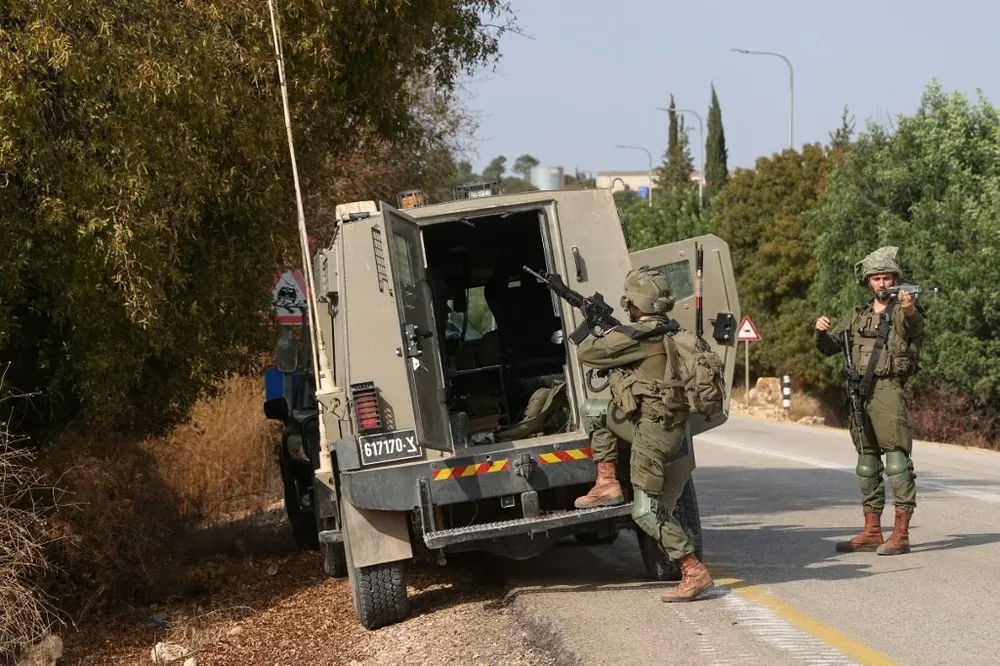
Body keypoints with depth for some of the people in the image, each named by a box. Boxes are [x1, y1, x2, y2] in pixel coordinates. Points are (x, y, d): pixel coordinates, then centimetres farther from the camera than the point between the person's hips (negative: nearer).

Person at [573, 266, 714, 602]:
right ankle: (607, 483, 20)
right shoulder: (671, 332, 11)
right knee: (594, 410, 24)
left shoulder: (636, 336, -17)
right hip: (647, 420, 9)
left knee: (646, 510, -8)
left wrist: (595, 333, 13)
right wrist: (611, 332, 25)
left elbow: (588, 354, -8)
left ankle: (695, 573, -10)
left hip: (654, 429, -9)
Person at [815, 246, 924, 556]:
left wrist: (910, 311, -44)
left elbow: (915, 329, -21)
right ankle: (872, 531, 16)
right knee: (867, 460, 10)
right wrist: (822, 332, -6)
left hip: (888, 389, -6)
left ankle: (901, 533, -14)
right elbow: (829, 347, 17)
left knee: (896, 457, -12)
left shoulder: (903, 312, 2)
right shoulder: (856, 317, 18)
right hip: (858, 391, 6)